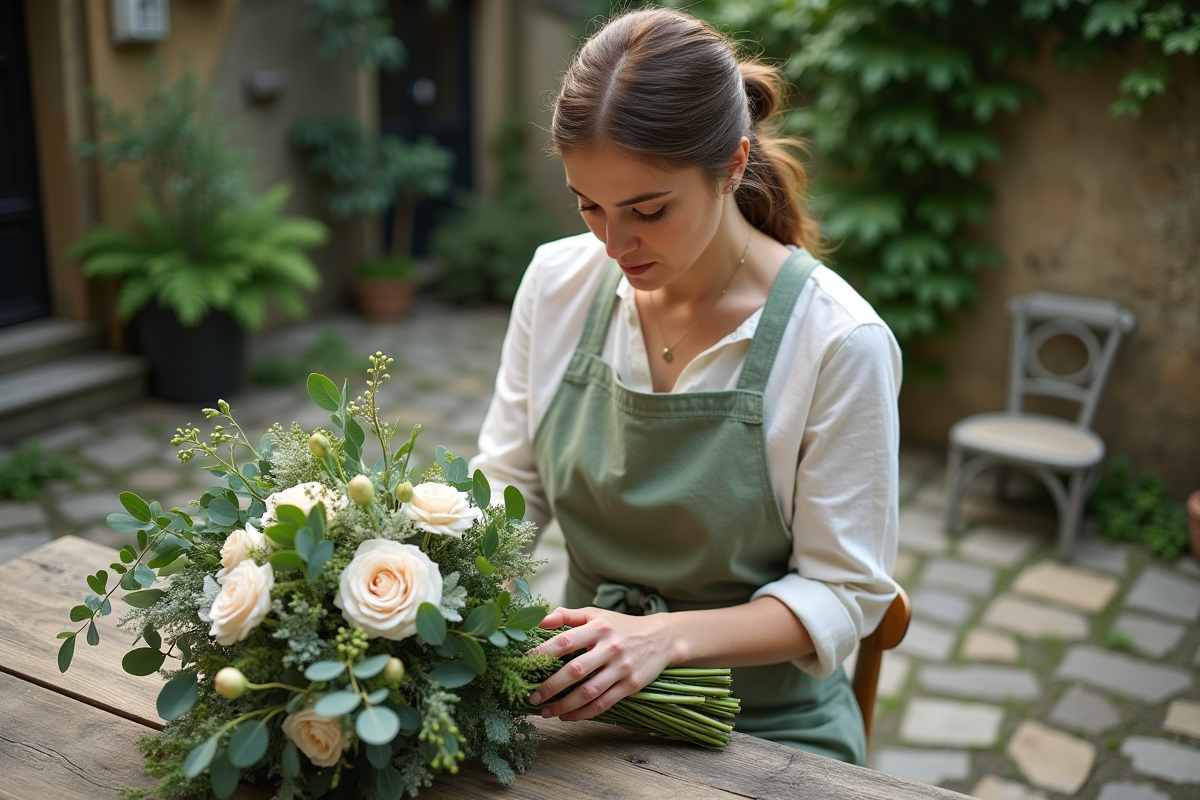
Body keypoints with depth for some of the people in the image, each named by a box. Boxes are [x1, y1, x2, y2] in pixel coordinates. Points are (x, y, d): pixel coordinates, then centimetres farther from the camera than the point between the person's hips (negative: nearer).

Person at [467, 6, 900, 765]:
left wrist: (665, 635, -27)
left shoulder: (839, 341, -18)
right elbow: (507, 480, 5)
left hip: (766, 725, -3)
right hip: (590, 699, 3)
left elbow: (843, 592, -12)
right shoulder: (559, 281, -5)